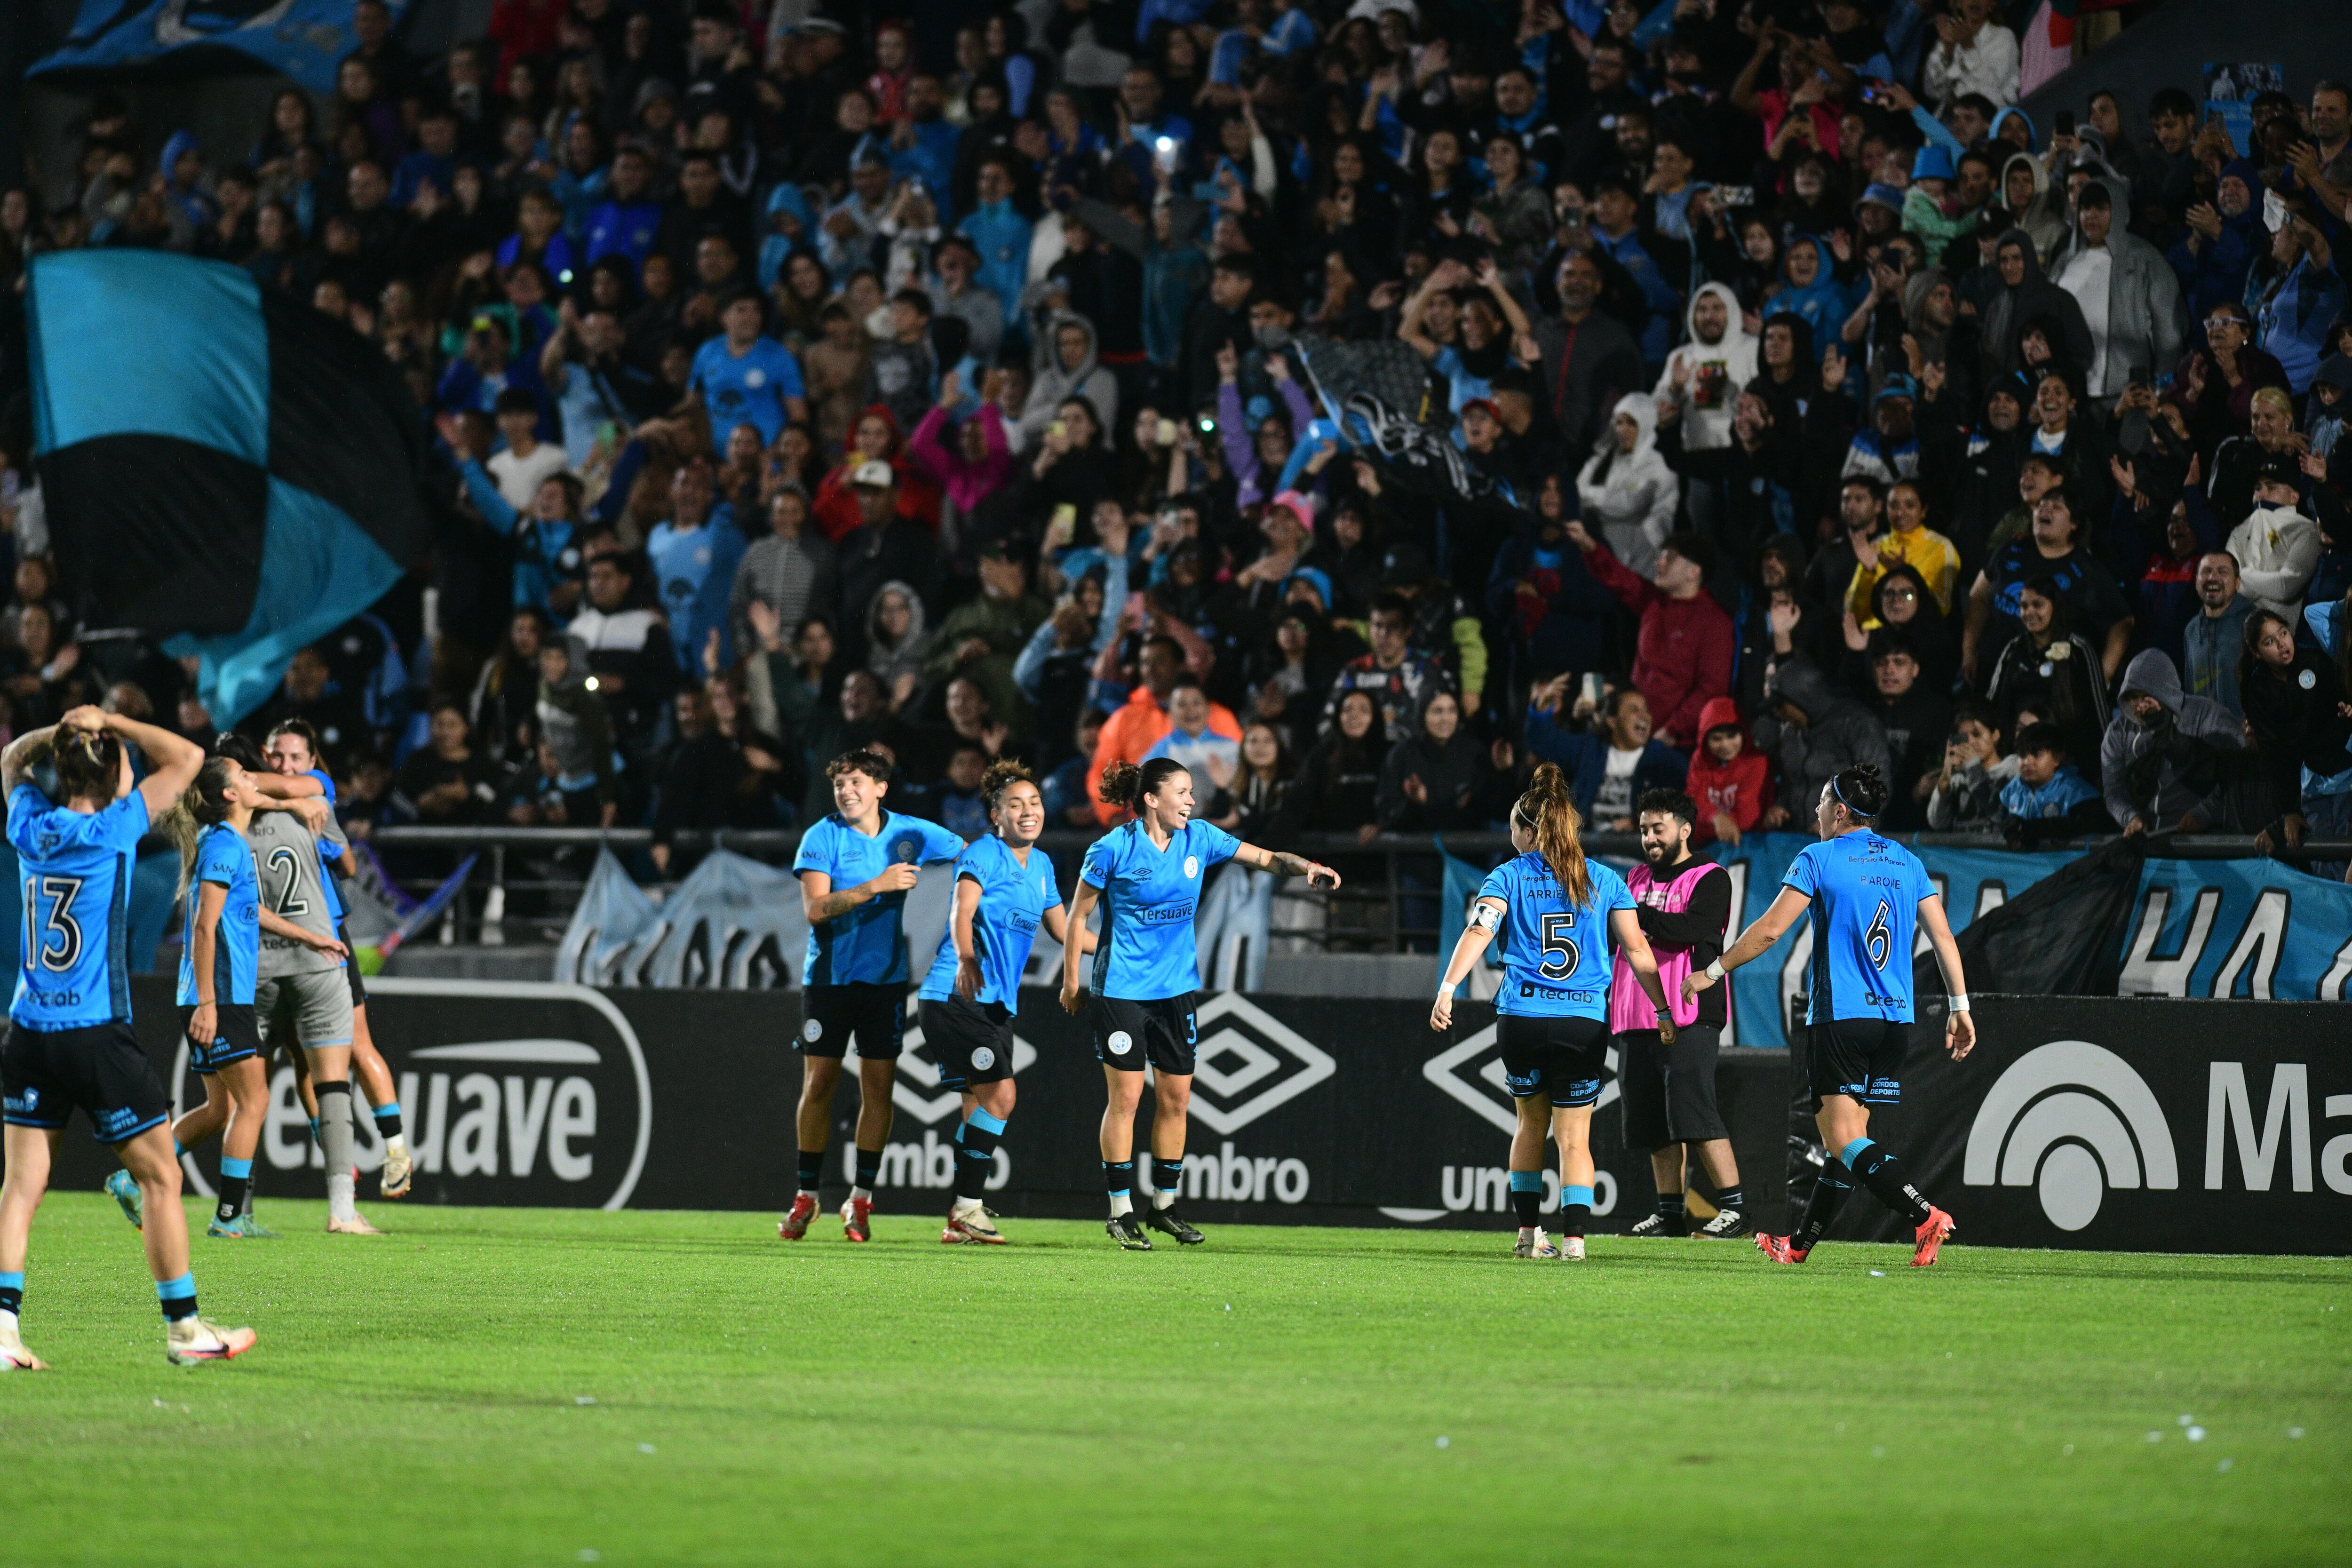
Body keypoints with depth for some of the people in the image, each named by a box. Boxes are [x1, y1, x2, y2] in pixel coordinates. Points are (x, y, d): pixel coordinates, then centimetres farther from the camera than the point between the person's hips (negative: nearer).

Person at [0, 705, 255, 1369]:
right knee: (161, 1180, 5)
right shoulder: (111, 829, -10)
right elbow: (187, 757, -3)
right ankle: (183, 1328, 7)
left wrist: (60, 730, 10)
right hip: (98, 1036, -5)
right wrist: (107, 724, 0)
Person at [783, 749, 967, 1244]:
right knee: (818, 1083, 0)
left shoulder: (909, 834, 2)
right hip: (828, 976, -1)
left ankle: (861, 1198, 6)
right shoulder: (822, 837, -5)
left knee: (877, 1087, -1)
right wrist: (876, 886, -24)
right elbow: (815, 907, -16)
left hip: (885, 977, 2)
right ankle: (807, 1196, 10)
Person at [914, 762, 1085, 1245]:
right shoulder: (983, 855, -9)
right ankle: (967, 1209, -13)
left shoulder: (1041, 865, 16)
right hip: (955, 997, -8)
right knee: (999, 1094, -17)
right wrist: (966, 960, -45)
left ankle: (961, 1218, 13)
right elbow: (962, 914, -26)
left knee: (982, 1104, 7)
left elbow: (1064, 930, 29)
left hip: (997, 1003, 8)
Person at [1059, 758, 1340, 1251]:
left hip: (1176, 988, 5)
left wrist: (1305, 867, -14)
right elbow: (1078, 915, -3)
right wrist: (1071, 983, -2)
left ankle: (1164, 1205, 18)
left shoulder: (1198, 839, 2)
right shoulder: (1114, 849, -12)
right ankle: (1121, 1212, 4)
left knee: (1177, 1098, 6)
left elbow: (1265, 857, 6)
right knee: (1125, 1098, -5)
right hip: (1122, 988, -5)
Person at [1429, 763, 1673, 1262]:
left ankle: (1528, 1233, 22)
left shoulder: (1509, 877, 5)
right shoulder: (1605, 880, 10)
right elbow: (1637, 950, 7)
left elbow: (1479, 931, -10)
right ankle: (1574, 1237, -11)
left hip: (1522, 1019, 0)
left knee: (1531, 1124, 19)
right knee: (1575, 1137, 2)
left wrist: (1447, 989, -18)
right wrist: (1663, 1010, 11)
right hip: (1586, 1023, 0)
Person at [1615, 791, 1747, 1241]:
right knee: (1653, 1120, 6)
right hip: (1637, 1018, 7)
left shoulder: (1710, 878, -1)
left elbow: (1694, 927, -17)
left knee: (1692, 1111, -16)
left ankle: (1734, 1206, -14)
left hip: (1688, 1016, -7)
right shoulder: (1637, 879, 21)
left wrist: (1638, 916, -14)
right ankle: (1670, 1212, 11)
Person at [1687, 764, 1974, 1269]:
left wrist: (1713, 972, 3)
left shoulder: (1819, 858, -4)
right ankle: (1800, 1244, 21)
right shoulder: (1908, 863, 12)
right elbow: (1943, 937, 8)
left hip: (1840, 1016, -7)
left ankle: (1926, 1217, -28)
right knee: (1850, 1134, 12)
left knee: (1843, 1137, -9)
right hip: (1897, 1018, 7)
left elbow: (1770, 929, -7)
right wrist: (1960, 1007, 11)